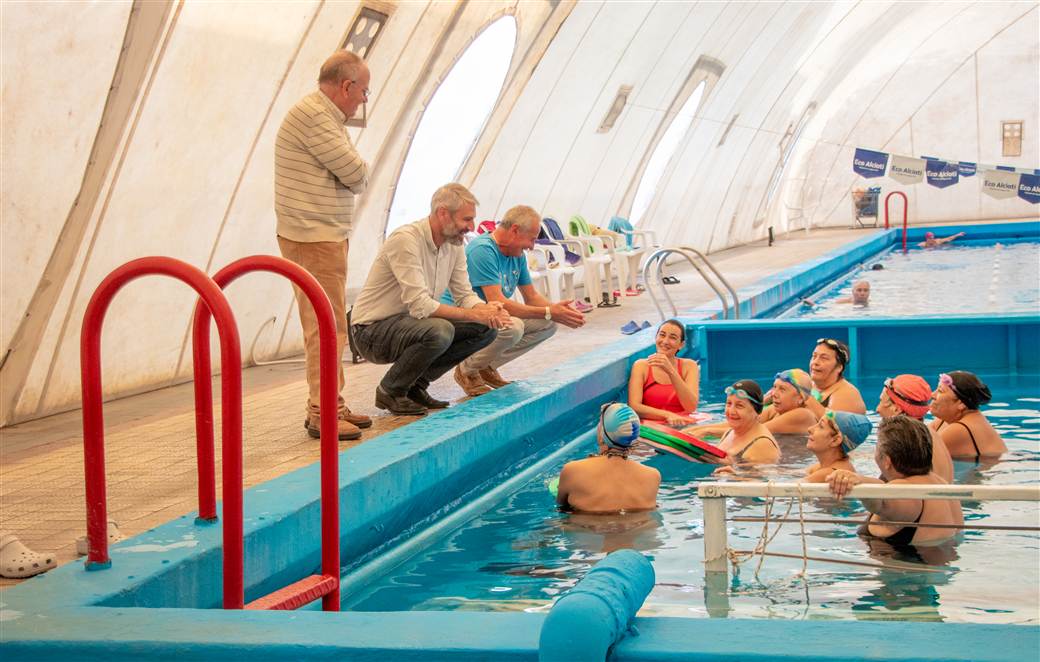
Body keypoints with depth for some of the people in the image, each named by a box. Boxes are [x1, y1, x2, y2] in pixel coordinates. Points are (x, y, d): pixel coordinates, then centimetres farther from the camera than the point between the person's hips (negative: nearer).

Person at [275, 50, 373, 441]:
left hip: (326, 237, 10)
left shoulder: (325, 117, 19)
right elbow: (357, 174, -17)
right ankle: (322, 413, -7)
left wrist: (350, 171, -2)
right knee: (327, 327, -10)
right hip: (314, 240, -10)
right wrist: (355, 166, 3)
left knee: (331, 327, 13)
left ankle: (333, 406, 20)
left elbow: (354, 179, 17)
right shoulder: (312, 116, -16)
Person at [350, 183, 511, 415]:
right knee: (440, 331, -35)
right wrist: (474, 314, -28)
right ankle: (390, 391, -9)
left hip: (411, 322, 9)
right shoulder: (406, 239, -24)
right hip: (373, 330, -9)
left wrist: (488, 311, -19)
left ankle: (416, 385, 6)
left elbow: (465, 296, 4)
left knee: (485, 329, -4)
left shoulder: (454, 244, 2)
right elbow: (420, 305, -30)